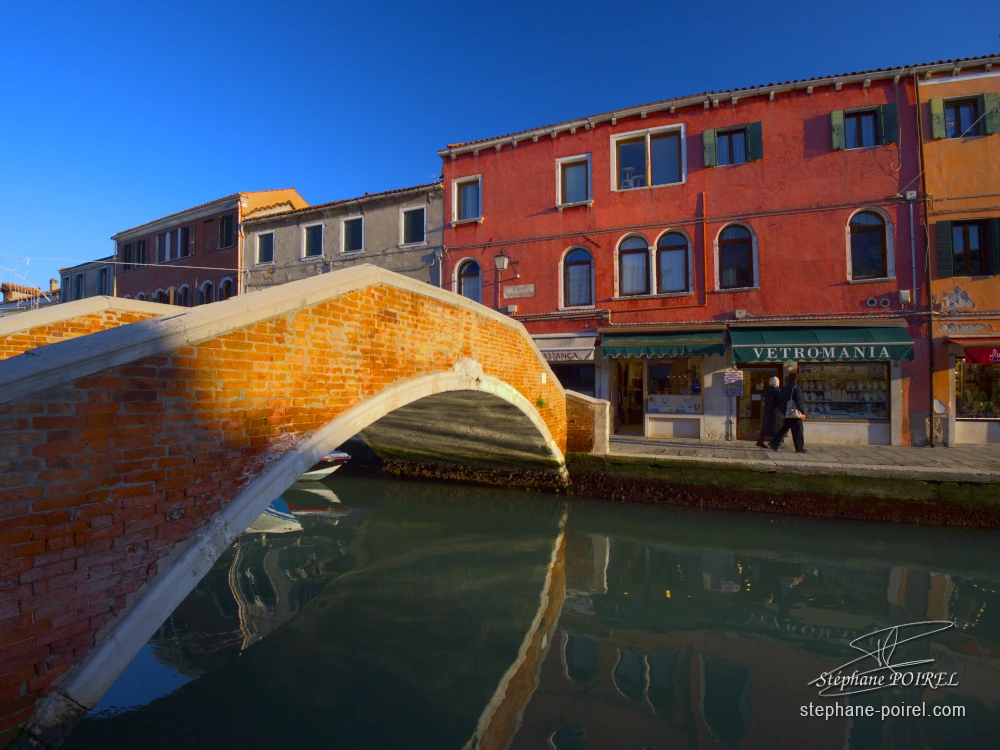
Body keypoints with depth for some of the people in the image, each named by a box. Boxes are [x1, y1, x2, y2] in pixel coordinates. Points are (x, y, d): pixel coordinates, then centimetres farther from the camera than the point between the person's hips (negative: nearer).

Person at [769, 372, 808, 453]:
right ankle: (800, 448, 6)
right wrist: (802, 413, -7)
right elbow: (799, 403, -17)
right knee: (798, 431, 1)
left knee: (784, 428, 14)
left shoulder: (783, 389, 9)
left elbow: (779, 402, 12)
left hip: (786, 414, 7)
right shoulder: (796, 389, -13)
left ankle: (773, 444, 7)